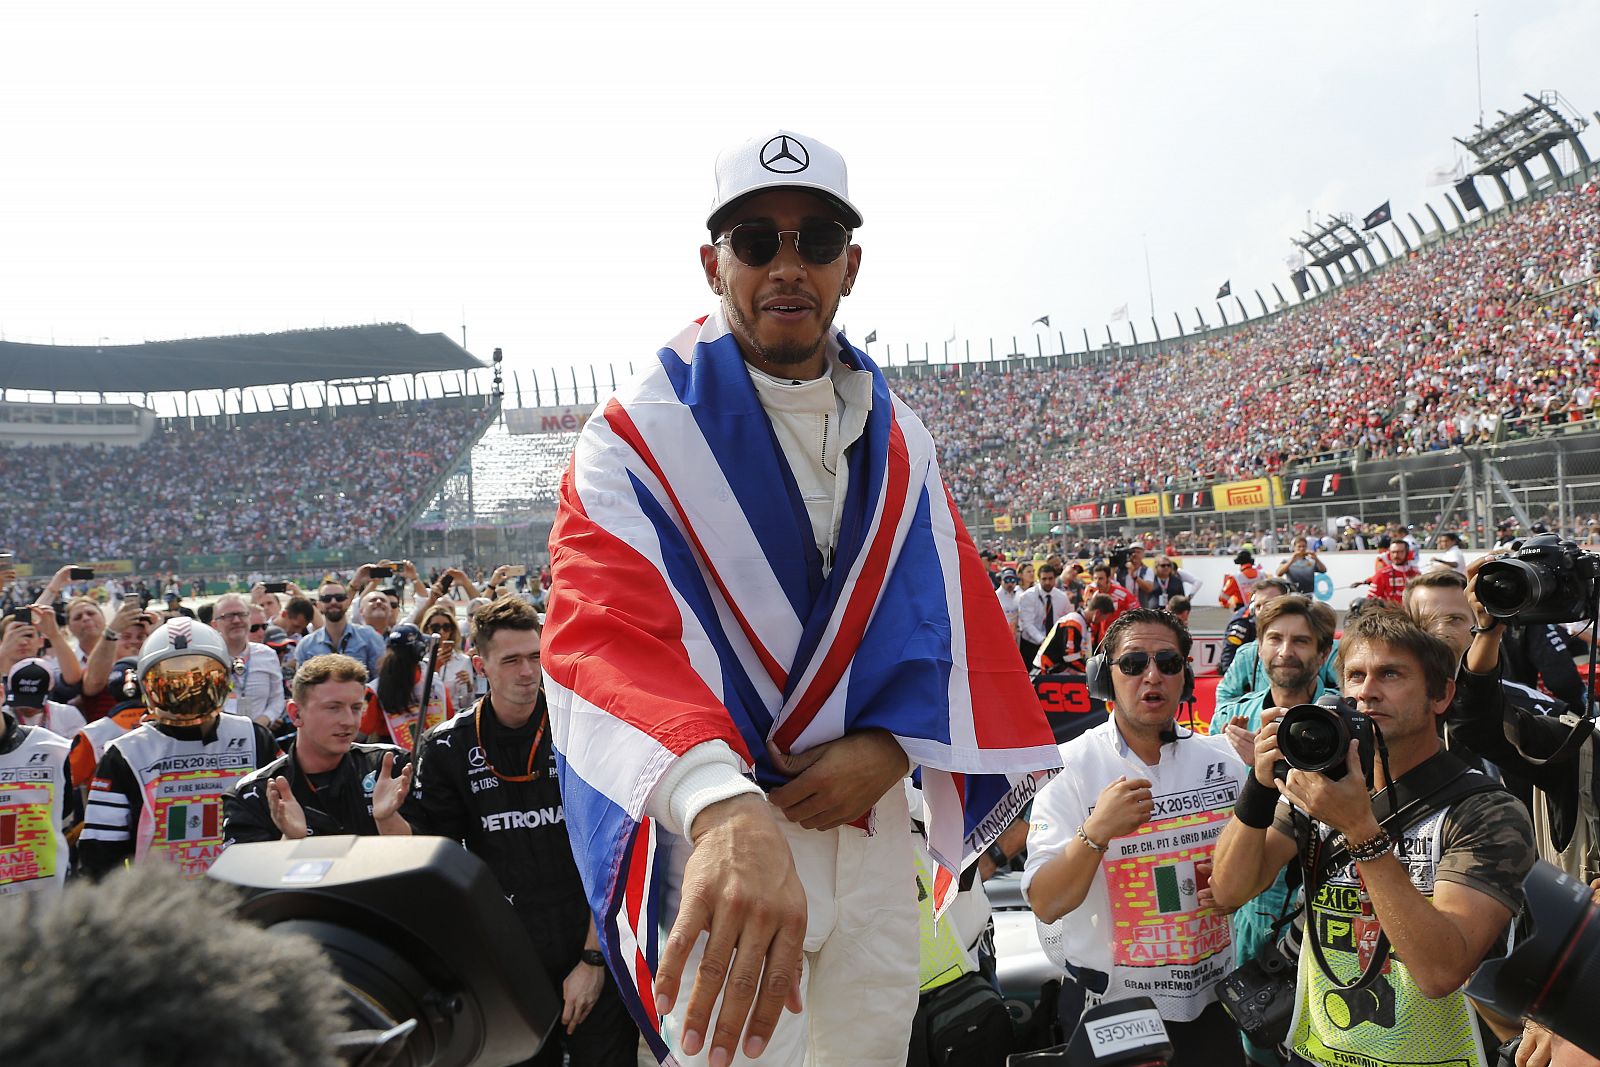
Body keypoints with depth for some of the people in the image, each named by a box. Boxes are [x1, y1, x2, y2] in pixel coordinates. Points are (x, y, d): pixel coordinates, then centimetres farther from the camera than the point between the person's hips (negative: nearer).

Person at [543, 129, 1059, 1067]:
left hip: (871, 819, 6)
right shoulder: (645, 428, -12)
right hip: (717, 839, -5)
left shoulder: (898, 438, 7)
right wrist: (725, 807, -45)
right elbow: (606, 628, -28)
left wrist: (889, 747, -13)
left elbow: (942, 607, 6)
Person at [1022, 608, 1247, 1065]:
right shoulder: (1069, 766, -14)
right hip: (1113, 1007, -3)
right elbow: (1045, 905, -20)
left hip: (1212, 999, 4)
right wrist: (1094, 833, -35)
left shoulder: (1221, 758, -2)